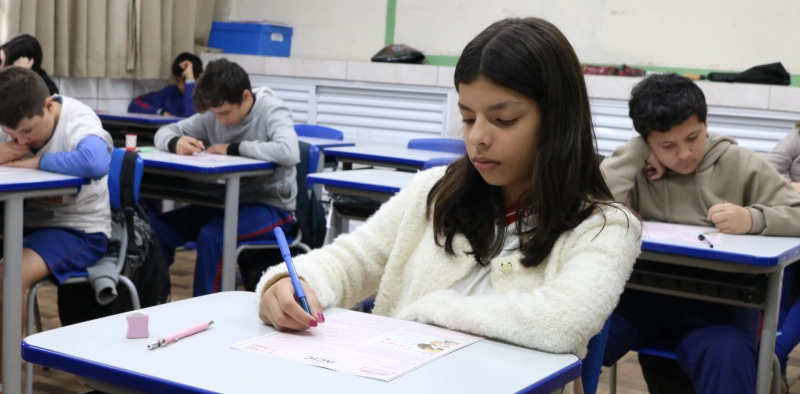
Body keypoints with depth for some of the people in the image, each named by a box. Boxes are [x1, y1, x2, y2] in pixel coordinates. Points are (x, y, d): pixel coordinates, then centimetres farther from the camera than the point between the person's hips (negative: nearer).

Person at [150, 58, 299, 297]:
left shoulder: (271, 111, -16)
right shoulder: (213, 115, 1)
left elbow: (290, 153, -35)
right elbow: (164, 132, 7)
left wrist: (234, 148, -25)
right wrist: (175, 143, -18)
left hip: (272, 206, -6)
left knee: (211, 236, -32)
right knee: (158, 228, -12)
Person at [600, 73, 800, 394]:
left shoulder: (740, 164, 3)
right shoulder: (635, 165, 4)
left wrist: (753, 218, -18)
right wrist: (635, 154, -11)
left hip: (717, 302, -1)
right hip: (642, 295, 2)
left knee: (727, 359, -35)